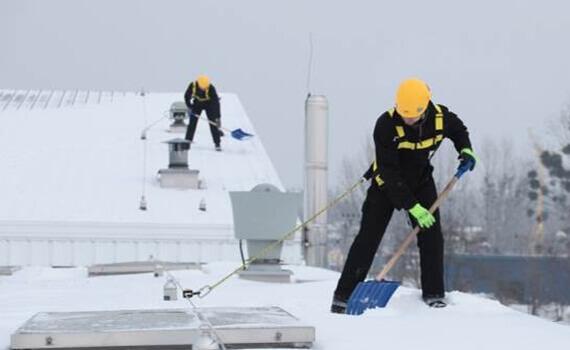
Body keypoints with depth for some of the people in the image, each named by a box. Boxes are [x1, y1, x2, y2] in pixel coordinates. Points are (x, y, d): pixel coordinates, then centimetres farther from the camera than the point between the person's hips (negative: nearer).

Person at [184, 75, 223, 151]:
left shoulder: (211, 88, -35)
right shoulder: (192, 85, -28)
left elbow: (216, 102, -34)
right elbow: (186, 96, -9)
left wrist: (218, 117, -38)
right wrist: (190, 107, -18)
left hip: (209, 104, -2)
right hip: (197, 103, 2)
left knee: (213, 123, -11)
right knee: (192, 122, -3)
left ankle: (217, 144, -5)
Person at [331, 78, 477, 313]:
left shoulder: (440, 117, -20)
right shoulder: (386, 125, -32)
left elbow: (458, 130, 7)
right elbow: (390, 172, -31)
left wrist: (465, 150, -14)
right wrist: (412, 206, -33)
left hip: (421, 181, 3)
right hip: (387, 184, -3)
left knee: (431, 235, -6)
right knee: (368, 238, -6)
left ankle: (434, 293, 7)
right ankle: (343, 295, -1)